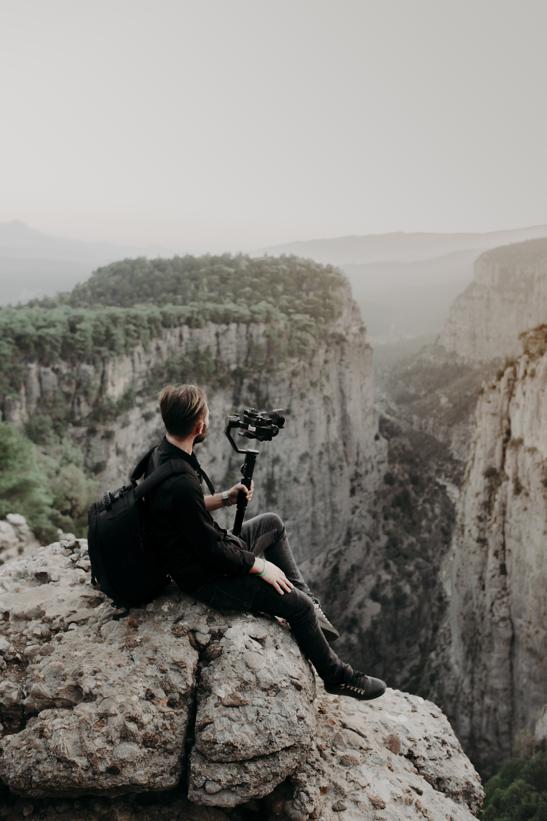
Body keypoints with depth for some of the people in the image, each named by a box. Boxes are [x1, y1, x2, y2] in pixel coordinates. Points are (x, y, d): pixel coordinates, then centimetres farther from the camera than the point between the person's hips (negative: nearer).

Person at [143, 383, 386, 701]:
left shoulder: (162, 454, -5)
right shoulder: (180, 484, -35)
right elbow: (211, 551, -26)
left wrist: (224, 498, 3)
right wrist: (260, 565, -12)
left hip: (200, 552, 10)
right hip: (206, 578, -10)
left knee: (272, 523, 23)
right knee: (298, 605, -10)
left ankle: (309, 603, 25)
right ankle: (336, 676, 16)